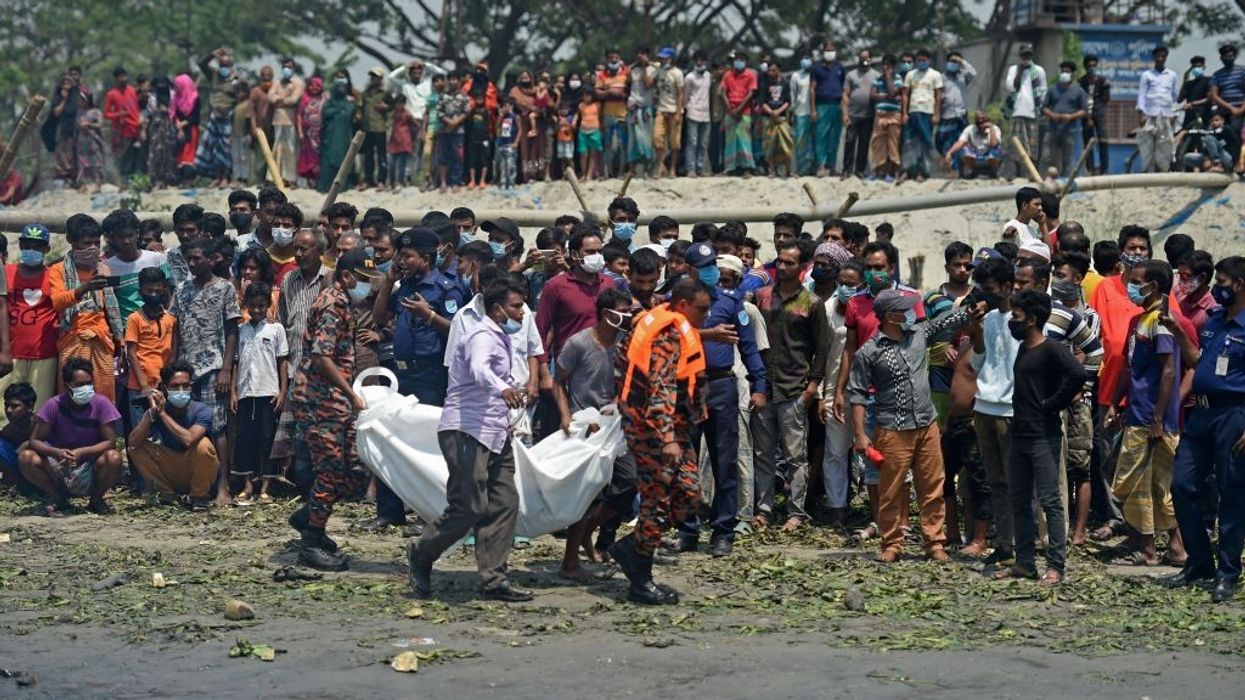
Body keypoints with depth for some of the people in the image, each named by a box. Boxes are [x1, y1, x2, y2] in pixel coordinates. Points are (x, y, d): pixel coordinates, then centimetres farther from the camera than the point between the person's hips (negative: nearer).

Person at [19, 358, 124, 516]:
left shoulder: (101, 404, -12)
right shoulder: (54, 405, -11)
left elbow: (110, 442, -14)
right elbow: (35, 440, -12)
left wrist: (82, 452, -30)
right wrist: (57, 452, -32)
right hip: (58, 465, 1)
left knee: (113, 458, -31)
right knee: (26, 458, -24)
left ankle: (96, 499, -1)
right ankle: (58, 498, 1)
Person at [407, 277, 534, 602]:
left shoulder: (501, 338, 19)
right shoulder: (483, 336, -13)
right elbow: (479, 369, -35)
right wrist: (502, 389, -53)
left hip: (494, 433, 10)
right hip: (466, 430, -10)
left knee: (505, 502, 2)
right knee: (470, 507, -11)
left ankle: (493, 579, 4)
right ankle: (421, 554, 11)